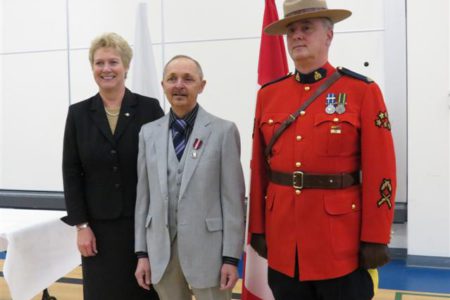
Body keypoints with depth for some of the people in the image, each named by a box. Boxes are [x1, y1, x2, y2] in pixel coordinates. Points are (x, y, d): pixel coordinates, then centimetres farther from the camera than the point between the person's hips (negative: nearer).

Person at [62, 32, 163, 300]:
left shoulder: (149, 108, -3)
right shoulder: (79, 113, 3)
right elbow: (71, 173, 3)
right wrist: (81, 225, -3)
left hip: (145, 223, -1)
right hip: (99, 226, 2)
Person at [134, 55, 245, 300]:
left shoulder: (223, 131, -5)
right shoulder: (149, 133, 6)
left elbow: (233, 199, -6)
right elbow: (143, 196, 7)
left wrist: (231, 256, -7)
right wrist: (142, 252, 6)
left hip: (208, 249, -3)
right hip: (162, 250, 3)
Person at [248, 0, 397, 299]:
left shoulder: (363, 91, -5)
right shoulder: (268, 94, 5)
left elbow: (380, 171, -8)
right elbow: (259, 168, 6)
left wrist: (375, 238, -9)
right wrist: (257, 228, 6)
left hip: (341, 240, -3)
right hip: (282, 238, 4)